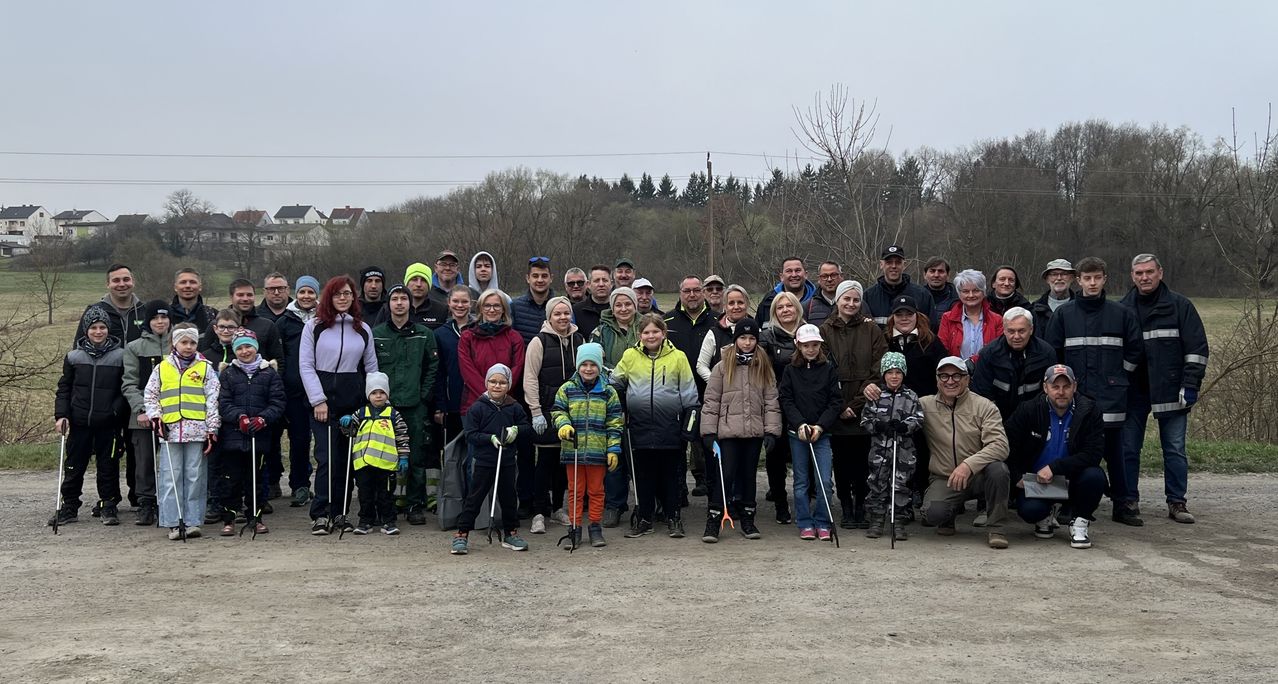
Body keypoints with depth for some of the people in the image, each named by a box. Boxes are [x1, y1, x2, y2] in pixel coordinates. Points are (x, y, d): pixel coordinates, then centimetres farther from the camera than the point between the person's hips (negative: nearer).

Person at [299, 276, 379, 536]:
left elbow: (371, 367, 14)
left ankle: (338, 513, 14)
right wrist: (318, 400, -8)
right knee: (327, 458, -8)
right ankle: (321, 514, -2)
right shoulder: (314, 326, 3)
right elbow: (305, 365, 0)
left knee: (346, 458, 5)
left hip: (353, 400, 3)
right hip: (323, 399, -3)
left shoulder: (363, 329, 12)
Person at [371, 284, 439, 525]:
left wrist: (424, 396, -1)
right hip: (382, 405, 0)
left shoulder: (424, 334, 8)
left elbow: (433, 367, 8)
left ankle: (416, 505, 10)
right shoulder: (375, 334, 7)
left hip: (415, 405, 0)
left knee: (416, 458, 1)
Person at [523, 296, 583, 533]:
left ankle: (558, 506, 24)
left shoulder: (579, 340, 10)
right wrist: (536, 412, -11)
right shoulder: (539, 342, -4)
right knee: (545, 460, -4)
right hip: (547, 409, -4)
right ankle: (539, 512, 3)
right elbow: (530, 379, -6)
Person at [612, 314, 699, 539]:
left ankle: (673, 518, 17)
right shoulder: (630, 356, 3)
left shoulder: (678, 357, 1)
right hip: (640, 426, 1)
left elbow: (689, 394, 5)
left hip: (670, 427, -1)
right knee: (643, 474, 8)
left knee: (671, 474, 6)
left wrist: (689, 424, 0)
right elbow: (614, 385, 14)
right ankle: (643, 518, 19)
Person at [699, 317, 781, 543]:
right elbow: (711, 402, 0)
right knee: (725, 475, -7)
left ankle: (747, 520, 22)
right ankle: (713, 522, -1)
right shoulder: (722, 367, 1)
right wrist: (708, 431, -5)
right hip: (728, 431, -3)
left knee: (749, 475, 11)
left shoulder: (764, 368, 8)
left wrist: (771, 431, -2)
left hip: (754, 432, 3)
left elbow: (771, 402, 6)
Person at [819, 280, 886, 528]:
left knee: (862, 459, 1)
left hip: (864, 407, 0)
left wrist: (857, 403, -9)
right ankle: (846, 509, 15)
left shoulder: (871, 330, 5)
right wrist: (840, 407, -8)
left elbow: (878, 370, -1)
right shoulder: (825, 331, 4)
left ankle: (861, 507, 14)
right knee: (841, 459, 4)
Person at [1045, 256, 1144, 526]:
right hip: (1074, 393, 0)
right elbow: (1052, 351, 7)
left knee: (1113, 448, 3)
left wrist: (1117, 376, 6)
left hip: (1111, 395, 0)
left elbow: (1135, 349, 9)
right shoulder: (1064, 313, 5)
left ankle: (1123, 504, 12)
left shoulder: (1121, 313, 4)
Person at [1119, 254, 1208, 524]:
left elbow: (1196, 347, -2)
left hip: (1170, 390, -2)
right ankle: (1128, 501, 12)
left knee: (1175, 450, 3)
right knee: (1128, 449, 3)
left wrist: (1190, 385, -9)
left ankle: (1176, 502, 12)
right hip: (1133, 392, 2)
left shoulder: (1180, 305, 1)